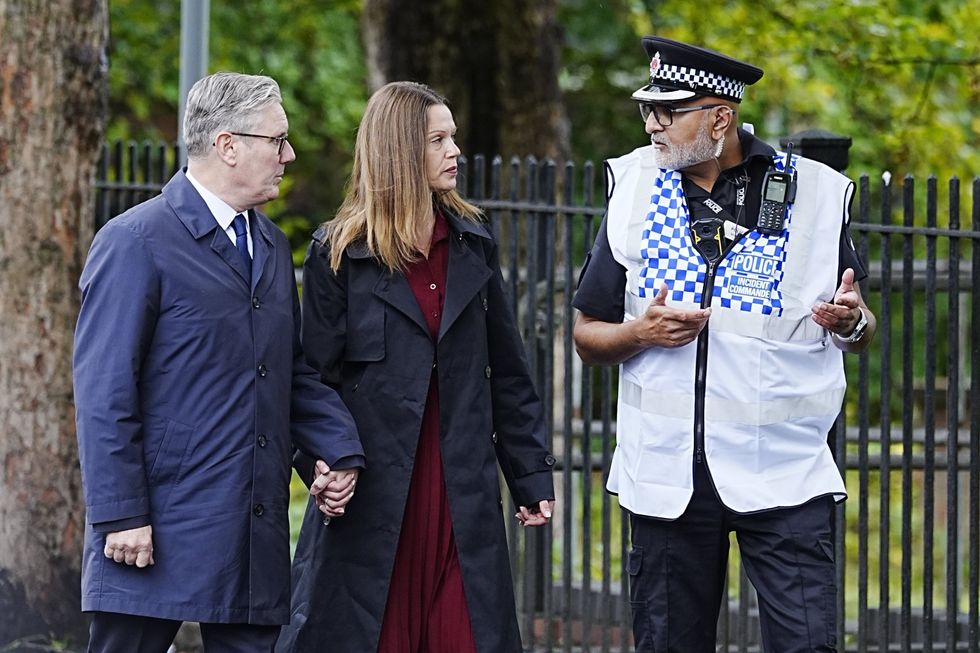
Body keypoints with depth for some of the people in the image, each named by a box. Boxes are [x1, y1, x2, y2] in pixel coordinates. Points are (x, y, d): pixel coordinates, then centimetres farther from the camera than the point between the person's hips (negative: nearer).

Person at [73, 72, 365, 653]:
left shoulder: (272, 247, 18)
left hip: (256, 536, 7)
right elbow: (104, 393, -11)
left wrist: (340, 451, 5)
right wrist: (122, 516, -16)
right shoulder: (136, 243, -7)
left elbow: (296, 372, 23)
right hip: (158, 534, -7)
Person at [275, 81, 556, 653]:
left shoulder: (473, 244, 11)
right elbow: (316, 375, -3)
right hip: (374, 494, -3)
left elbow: (507, 372, 14)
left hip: (462, 493, 4)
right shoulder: (338, 252, -1)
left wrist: (532, 475, 10)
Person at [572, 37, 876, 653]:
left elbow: (862, 331, 11)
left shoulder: (814, 192, 1)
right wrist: (640, 333, -10)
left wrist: (851, 321, -13)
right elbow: (588, 335, 11)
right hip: (667, 474, 2)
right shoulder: (636, 188, 6)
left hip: (784, 471, -2)